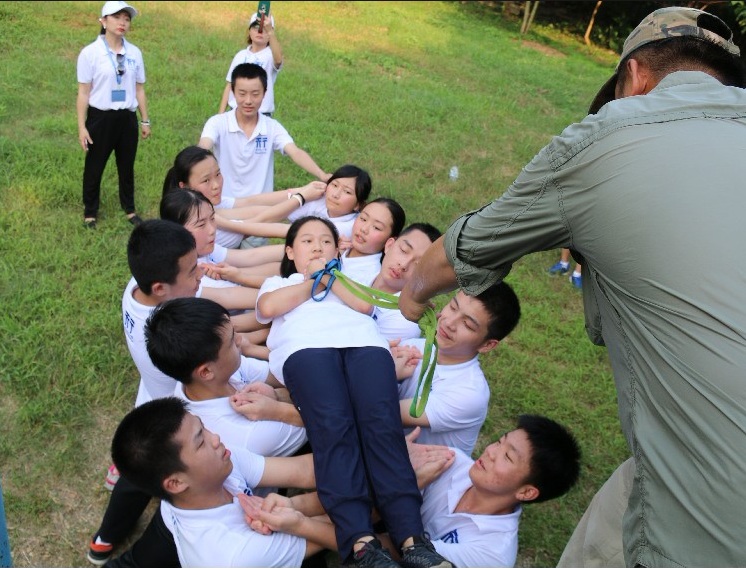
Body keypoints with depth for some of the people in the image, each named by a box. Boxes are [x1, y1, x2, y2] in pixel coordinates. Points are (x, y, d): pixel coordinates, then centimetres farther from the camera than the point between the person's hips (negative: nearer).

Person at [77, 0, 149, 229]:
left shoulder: (134, 53, 0)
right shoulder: (90, 53, -9)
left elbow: (139, 90, 7)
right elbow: (83, 92, -8)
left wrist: (145, 120, 11)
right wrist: (82, 127, -9)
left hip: (127, 118, 3)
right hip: (100, 118, -3)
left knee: (126, 166, 17)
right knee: (94, 168, 11)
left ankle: (129, 209, 33)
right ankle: (90, 212, 27)